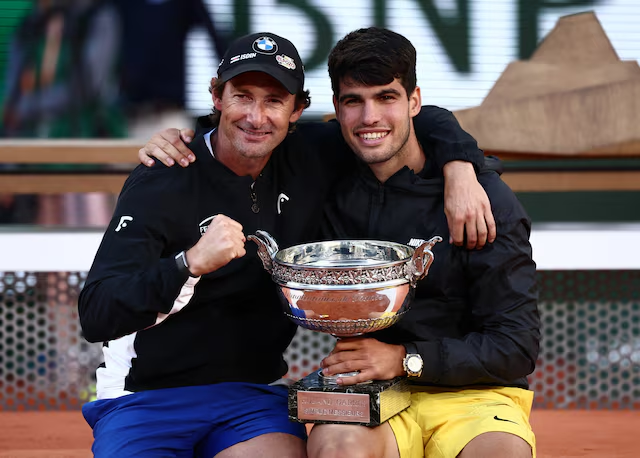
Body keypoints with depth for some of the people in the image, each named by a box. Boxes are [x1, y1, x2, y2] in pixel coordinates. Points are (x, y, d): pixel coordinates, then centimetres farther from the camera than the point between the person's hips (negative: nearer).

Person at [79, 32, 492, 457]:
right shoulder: (161, 183, -13)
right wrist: (191, 263, -37)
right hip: (144, 401, -4)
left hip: (253, 397, 4)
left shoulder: (310, 159, 1)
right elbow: (95, 316, -23)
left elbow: (420, 120, 12)